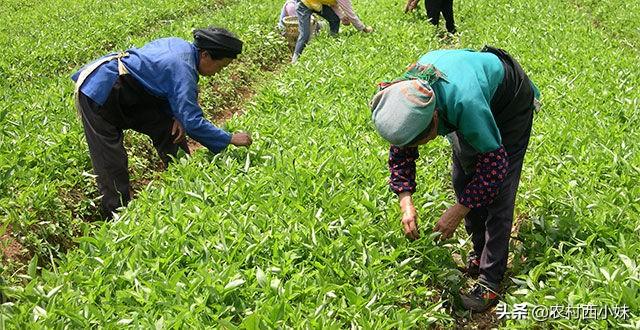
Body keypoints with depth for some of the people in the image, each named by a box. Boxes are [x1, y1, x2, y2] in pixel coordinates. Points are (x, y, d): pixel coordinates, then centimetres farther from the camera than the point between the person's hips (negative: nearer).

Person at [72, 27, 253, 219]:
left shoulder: (182, 46, 3)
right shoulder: (183, 69, -25)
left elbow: (174, 94, 14)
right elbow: (193, 122, -29)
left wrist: (178, 116, -4)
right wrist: (230, 139, -21)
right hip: (99, 92, -10)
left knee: (167, 125, 7)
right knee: (110, 160, -7)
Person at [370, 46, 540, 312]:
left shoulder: (464, 102, -47)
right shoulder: (404, 99, -26)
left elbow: (493, 163, -36)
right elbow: (400, 153, -10)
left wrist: (458, 211, -35)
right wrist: (406, 202, -22)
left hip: (510, 99, -6)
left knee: (498, 192, -13)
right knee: (463, 180, 5)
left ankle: (490, 282, -9)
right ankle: (480, 254, 22)